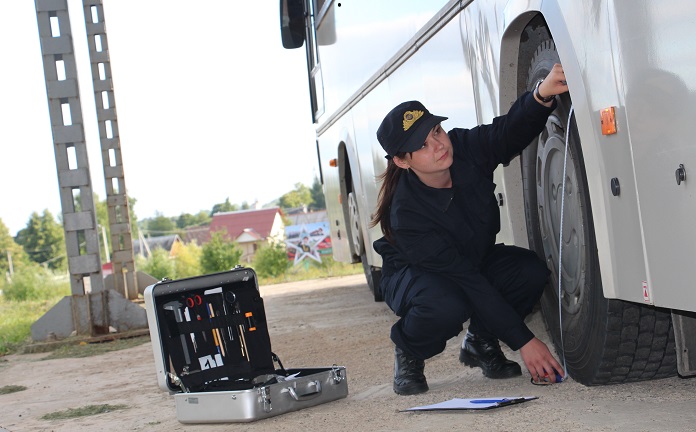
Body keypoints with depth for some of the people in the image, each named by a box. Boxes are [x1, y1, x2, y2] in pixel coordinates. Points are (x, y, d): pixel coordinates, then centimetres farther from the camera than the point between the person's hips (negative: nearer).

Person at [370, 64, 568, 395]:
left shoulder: (466, 148, -22)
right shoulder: (406, 212, -34)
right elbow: (467, 282, -35)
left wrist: (542, 94, -59)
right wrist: (523, 341, -36)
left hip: (476, 260, 5)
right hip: (412, 275, -5)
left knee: (533, 272, -25)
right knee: (446, 307, -40)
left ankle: (480, 341, 2)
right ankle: (408, 351, -4)